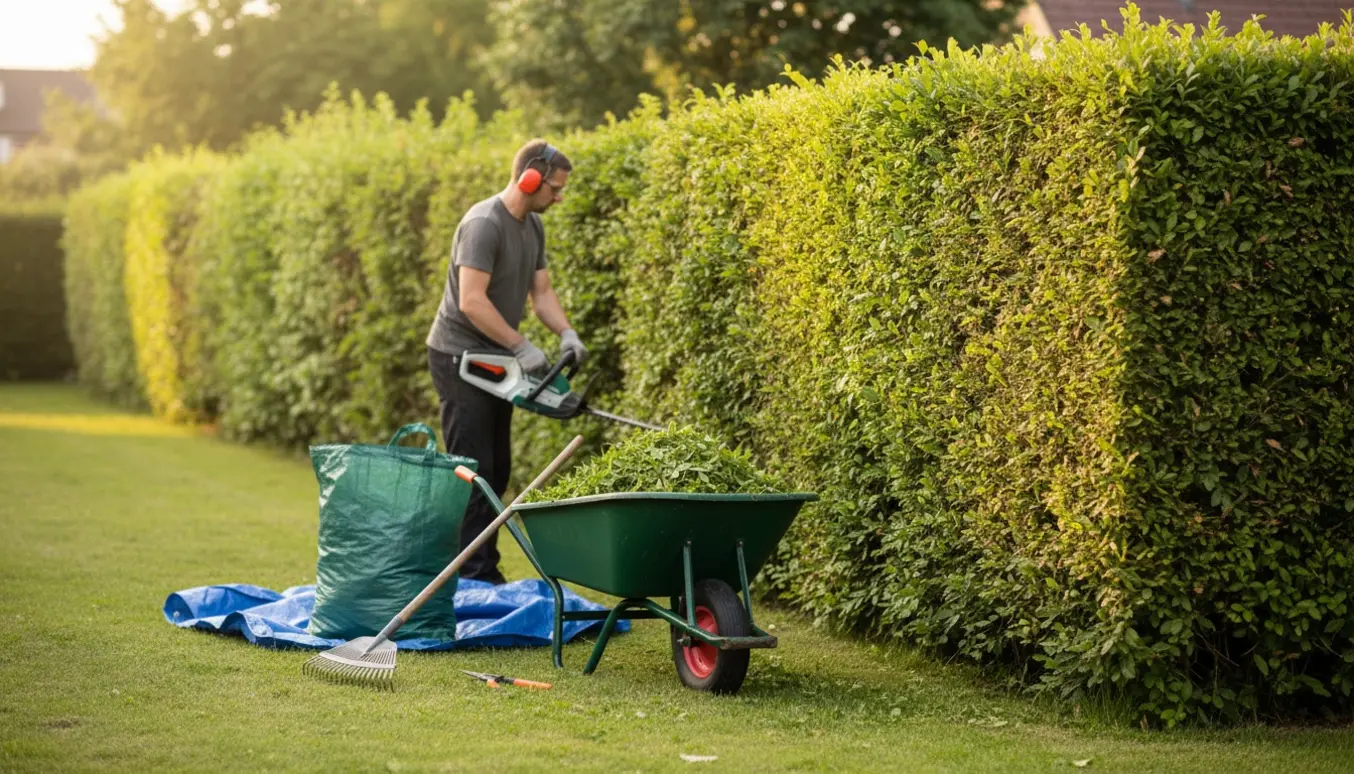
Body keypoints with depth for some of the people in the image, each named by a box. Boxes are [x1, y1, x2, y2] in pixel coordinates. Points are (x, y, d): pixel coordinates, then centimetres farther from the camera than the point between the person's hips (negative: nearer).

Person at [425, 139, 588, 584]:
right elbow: (471, 301, -26)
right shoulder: (484, 224, -20)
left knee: (497, 471, 10)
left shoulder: (533, 226, 9)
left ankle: (486, 572, 15)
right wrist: (522, 348, -23)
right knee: (473, 470, -10)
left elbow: (541, 292, 11)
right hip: (459, 358, -9)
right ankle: (471, 575, -9)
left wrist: (567, 334, -7)